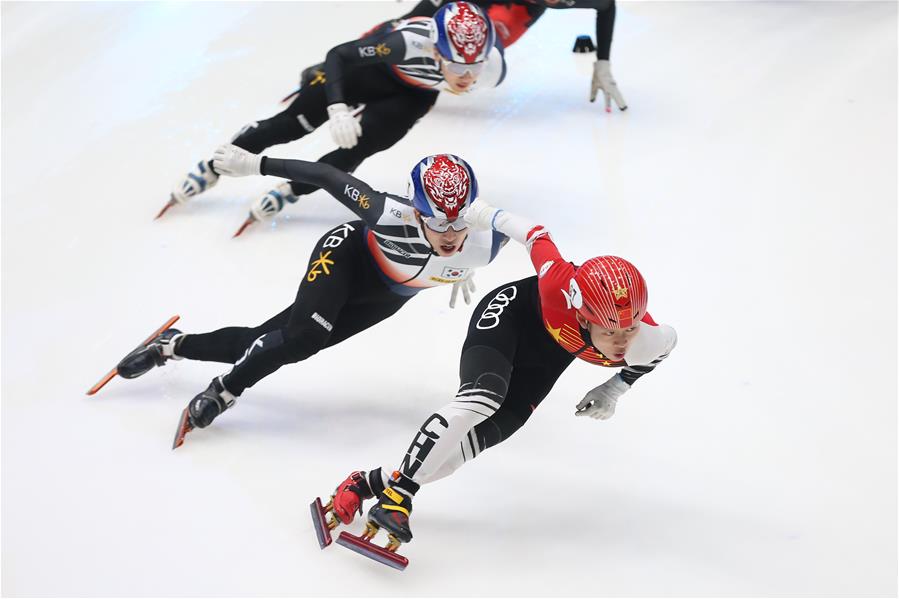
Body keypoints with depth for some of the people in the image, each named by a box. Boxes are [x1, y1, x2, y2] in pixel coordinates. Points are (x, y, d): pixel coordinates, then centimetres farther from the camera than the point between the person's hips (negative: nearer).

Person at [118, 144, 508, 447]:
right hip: (349, 254, -4)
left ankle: (175, 346, 27)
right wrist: (256, 165, -24)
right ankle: (223, 393, -1)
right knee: (301, 335, -29)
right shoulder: (393, 217, -42)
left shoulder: (486, 242, -32)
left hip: (387, 294, 4)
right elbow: (329, 177, -30)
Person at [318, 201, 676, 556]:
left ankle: (372, 483, -7)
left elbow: (668, 340, -6)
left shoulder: (643, 340, -31)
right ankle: (397, 494, -32)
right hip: (510, 312, -4)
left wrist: (615, 388, -2)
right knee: (483, 398, -32)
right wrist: (488, 216, -5)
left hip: (550, 352, 4)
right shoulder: (561, 288, -41)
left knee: (485, 435, -10)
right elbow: (536, 237, -23)